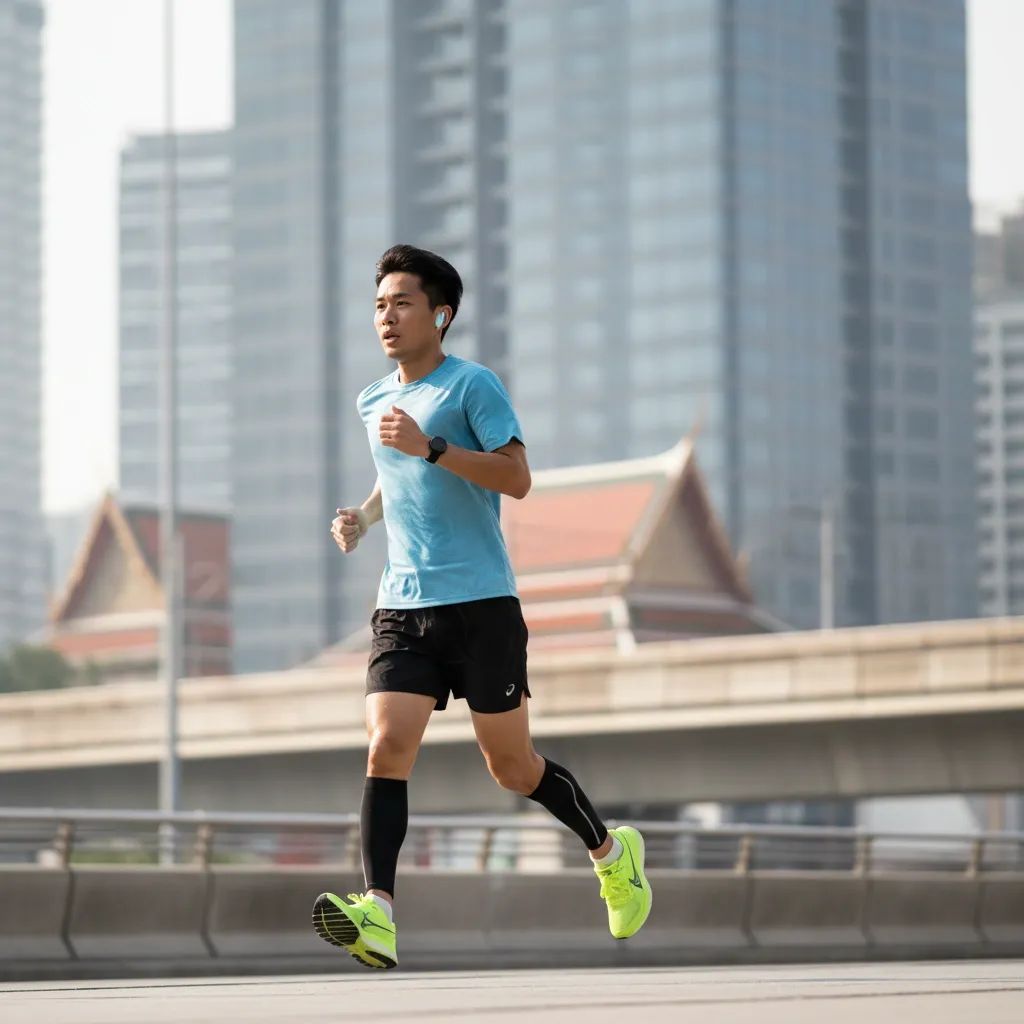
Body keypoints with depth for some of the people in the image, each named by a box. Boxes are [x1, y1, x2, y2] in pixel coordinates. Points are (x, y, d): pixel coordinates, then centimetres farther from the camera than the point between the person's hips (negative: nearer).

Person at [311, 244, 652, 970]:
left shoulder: (473, 385, -5)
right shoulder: (374, 402, 15)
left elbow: (518, 478, -14)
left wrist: (429, 446, -22)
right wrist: (364, 517, 12)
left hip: (480, 603, -5)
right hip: (403, 605, 5)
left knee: (512, 766, 5)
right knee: (387, 749, -15)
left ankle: (612, 851, 30)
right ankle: (378, 916, -25)